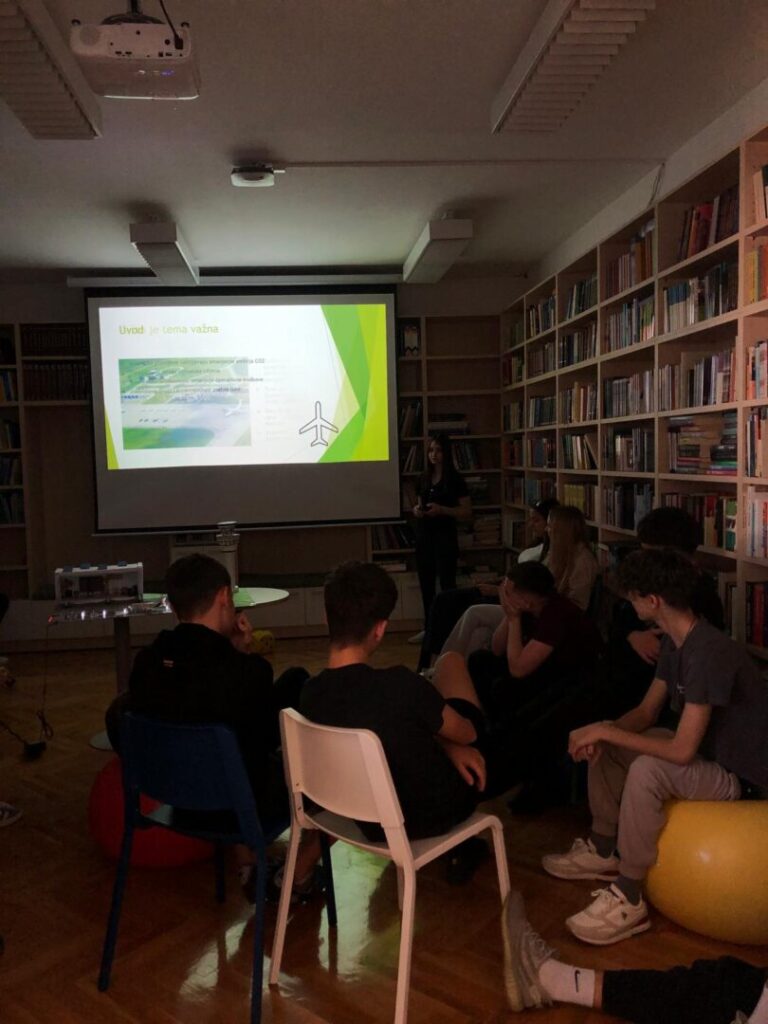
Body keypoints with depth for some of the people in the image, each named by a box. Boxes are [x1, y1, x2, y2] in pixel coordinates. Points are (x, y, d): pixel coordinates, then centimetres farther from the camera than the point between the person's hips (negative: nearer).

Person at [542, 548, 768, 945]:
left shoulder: (709, 653, -31)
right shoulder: (675, 641, -1)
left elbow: (682, 749, -33)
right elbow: (647, 712, 4)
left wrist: (606, 732, -26)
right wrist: (601, 732, -15)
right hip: (704, 750, 10)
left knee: (647, 770, -33)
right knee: (601, 744, 5)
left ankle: (629, 899, -18)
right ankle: (603, 851, 18)